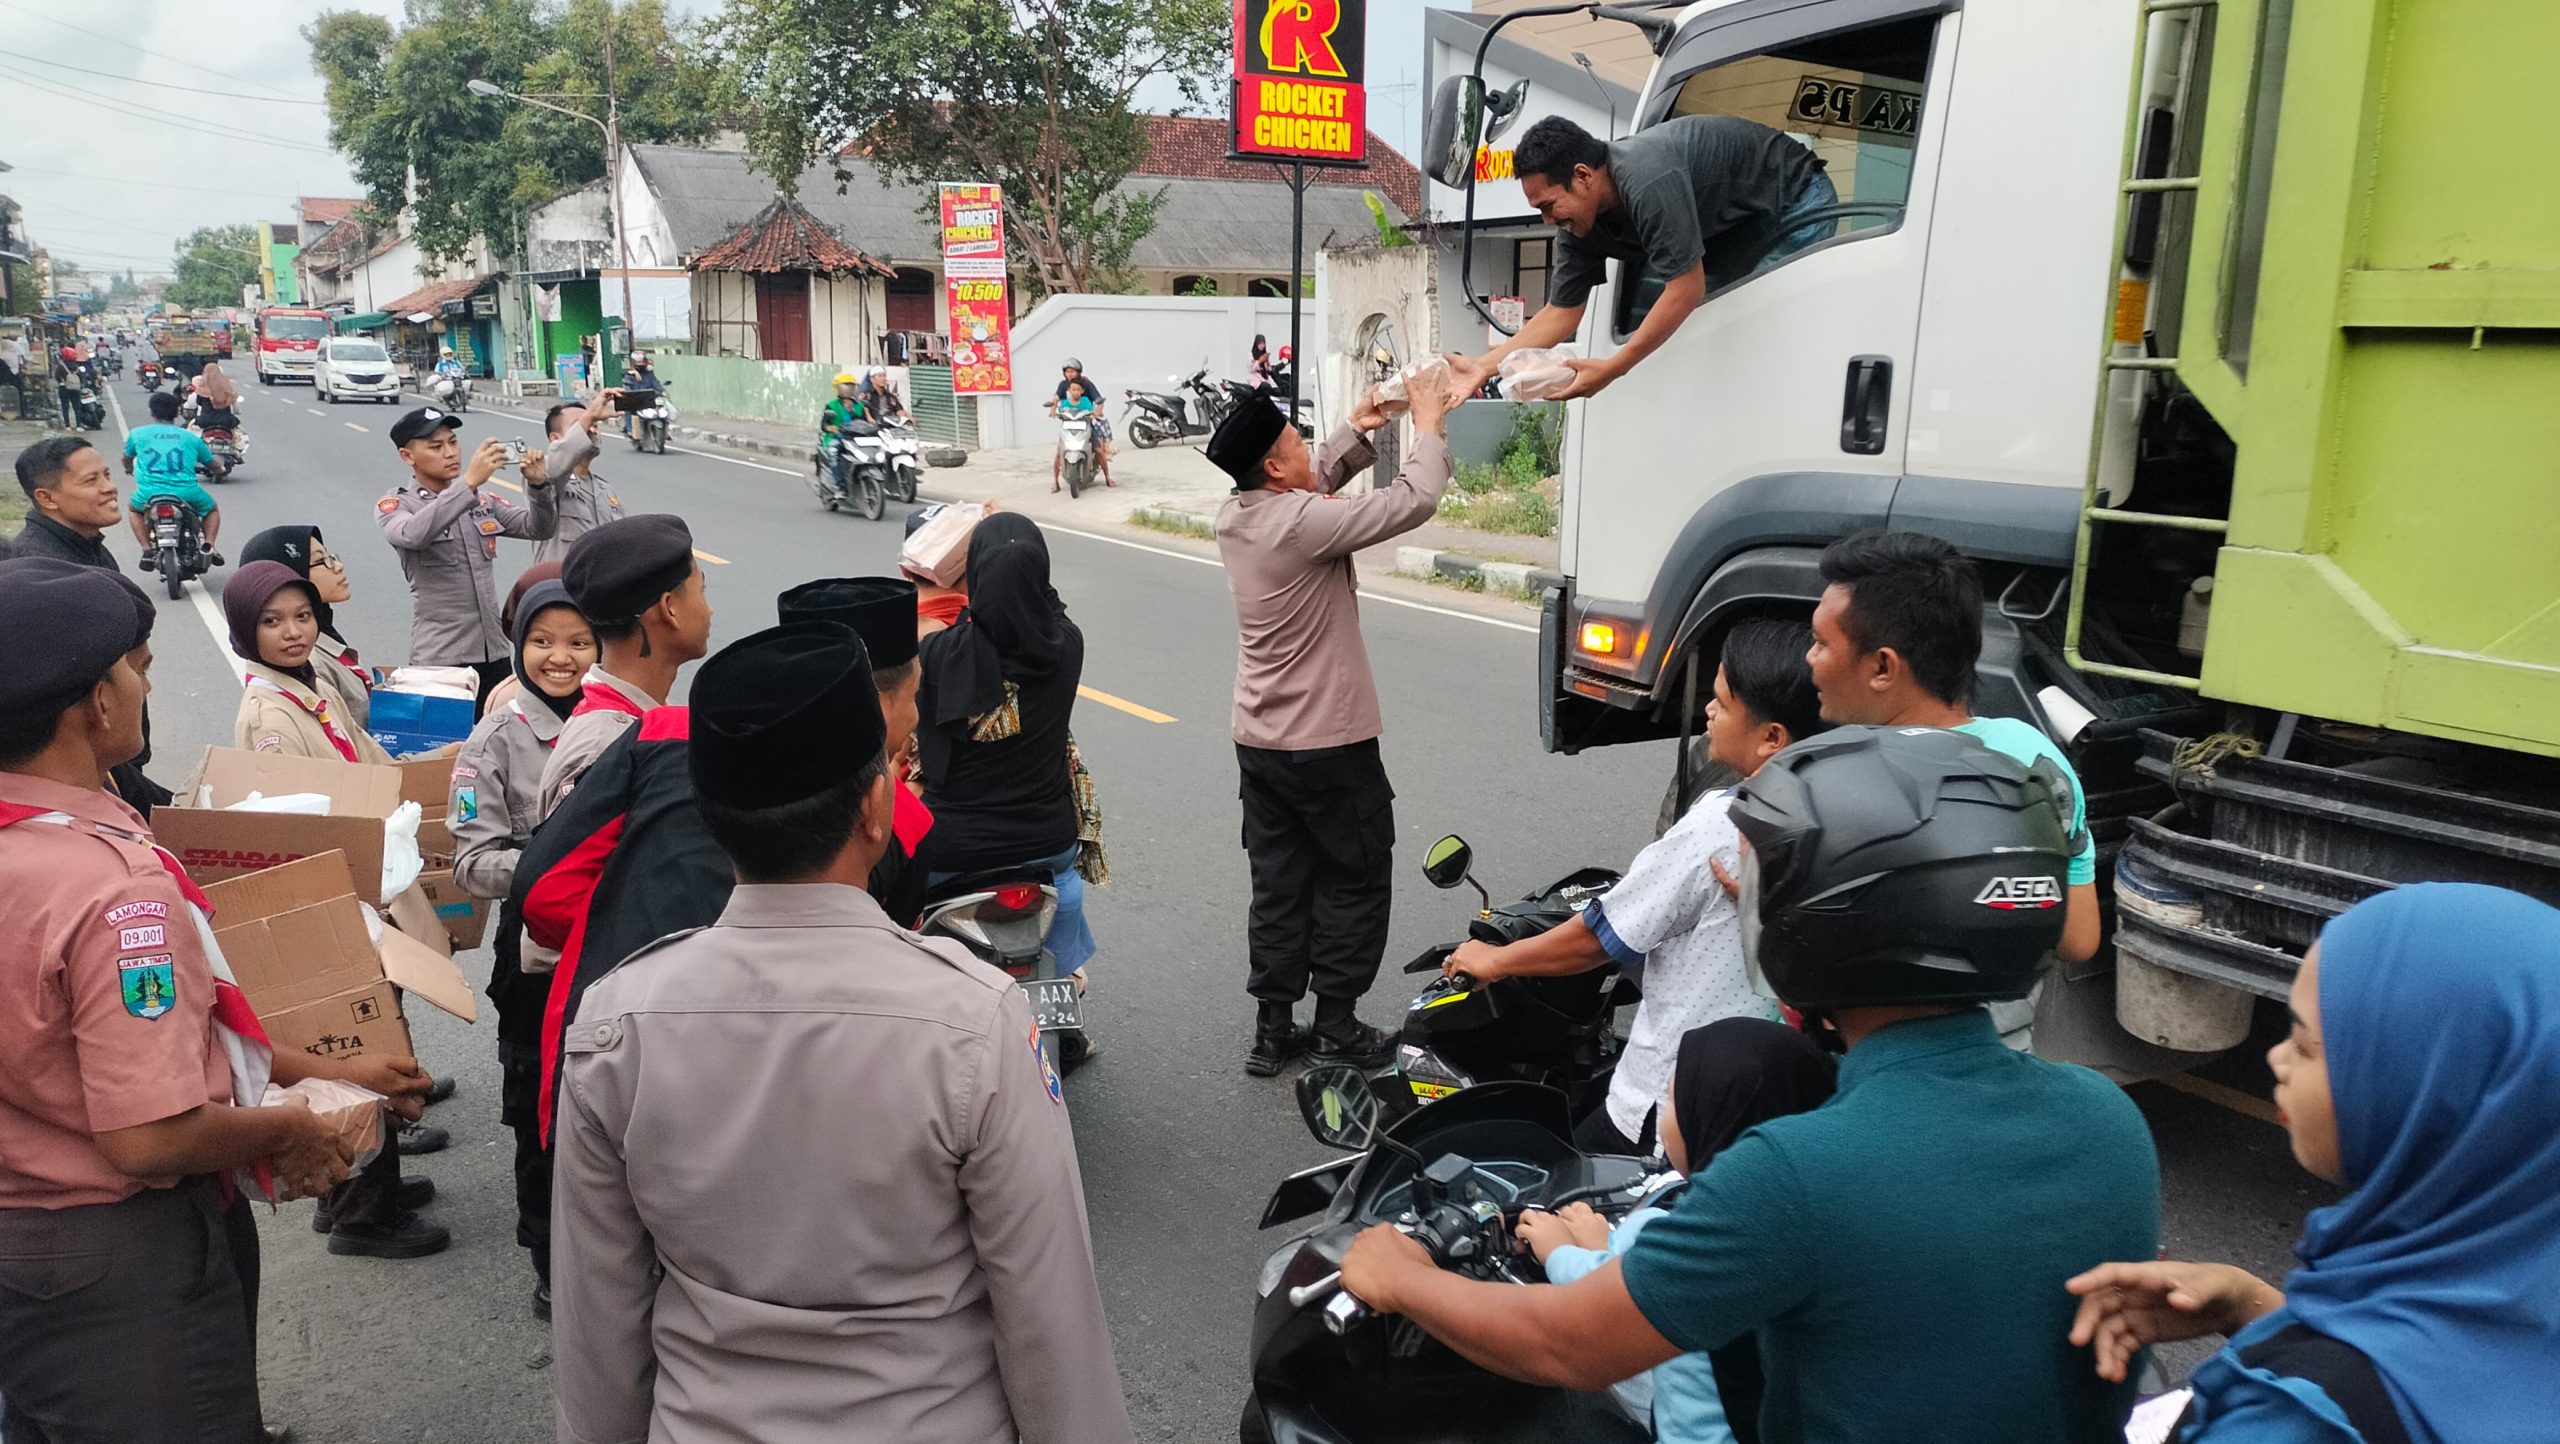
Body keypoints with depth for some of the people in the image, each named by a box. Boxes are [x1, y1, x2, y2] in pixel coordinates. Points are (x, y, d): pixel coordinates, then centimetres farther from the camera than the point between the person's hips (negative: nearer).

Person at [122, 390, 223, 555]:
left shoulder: (137, 434, 13)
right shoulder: (190, 437, 13)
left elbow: (126, 459, 31)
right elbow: (214, 465, 24)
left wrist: (130, 470, 55)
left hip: (150, 492, 1)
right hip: (187, 491, -1)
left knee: (133, 507, 34)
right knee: (212, 509, 29)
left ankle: (147, 548, 13)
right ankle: (209, 545, 3)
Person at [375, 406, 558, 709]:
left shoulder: (482, 500, 14)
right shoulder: (394, 506, -2)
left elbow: (539, 528, 8)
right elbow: (413, 534, -25)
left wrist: (538, 485, -12)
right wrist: (469, 482, -32)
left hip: (495, 653, 5)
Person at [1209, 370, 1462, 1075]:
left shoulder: (1235, 515, 1)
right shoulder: (1303, 523, -22)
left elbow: (1312, 487, 20)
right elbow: (1412, 503, -20)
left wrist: (1356, 433, 13)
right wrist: (1428, 428, -6)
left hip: (1260, 742, 8)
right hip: (1331, 745, -7)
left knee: (1278, 885, 13)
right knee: (1355, 883, 8)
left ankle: (1272, 1030, 18)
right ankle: (1338, 1027, 14)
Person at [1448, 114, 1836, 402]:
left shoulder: (1647, 181, -40)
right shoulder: (1577, 222, -12)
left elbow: (1687, 289, -38)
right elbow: (1560, 313, -6)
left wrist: (1613, 368, -37)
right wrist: (1484, 366, -17)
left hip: (1796, 198, -9)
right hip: (1727, 226, 9)